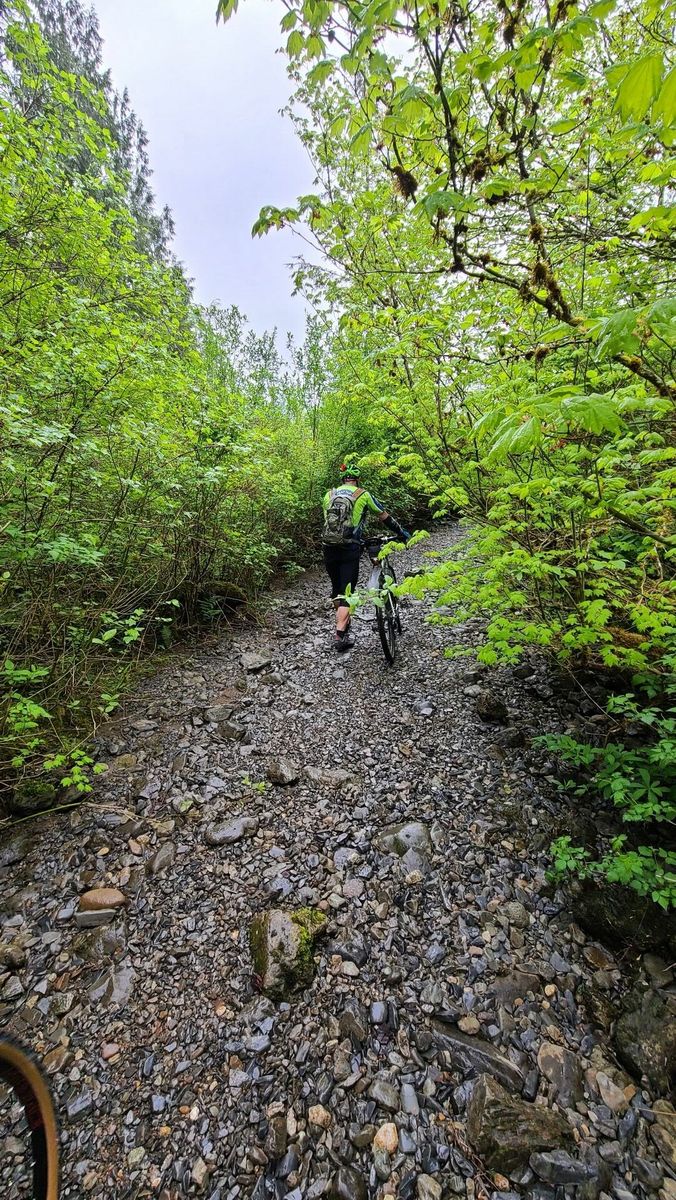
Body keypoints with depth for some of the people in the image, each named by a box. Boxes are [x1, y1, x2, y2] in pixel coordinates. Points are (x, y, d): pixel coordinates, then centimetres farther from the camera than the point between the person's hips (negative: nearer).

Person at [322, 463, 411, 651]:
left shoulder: (329, 494, 13)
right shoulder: (363, 495, 4)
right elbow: (385, 518, 11)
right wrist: (402, 534, 24)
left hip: (329, 547, 4)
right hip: (350, 549, -4)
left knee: (336, 588, 19)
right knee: (346, 591, 0)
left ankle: (342, 623, 36)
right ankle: (340, 635, -6)